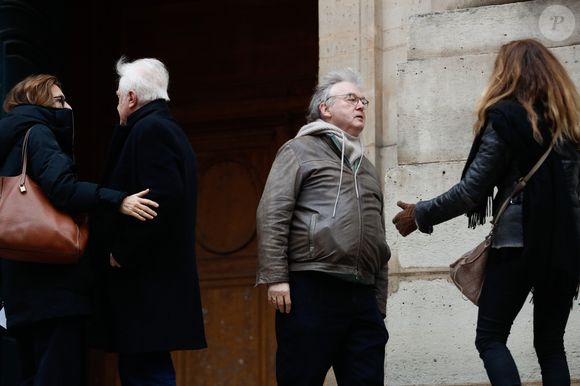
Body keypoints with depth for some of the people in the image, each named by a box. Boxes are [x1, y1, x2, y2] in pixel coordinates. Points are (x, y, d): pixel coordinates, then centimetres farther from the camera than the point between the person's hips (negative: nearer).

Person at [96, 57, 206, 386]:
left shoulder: (149, 129, -10)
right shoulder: (170, 130, 21)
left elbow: (161, 199, -23)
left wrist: (122, 254, -16)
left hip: (146, 284, -10)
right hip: (163, 281, 10)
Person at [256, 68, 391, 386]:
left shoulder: (365, 167, 26)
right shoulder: (300, 151, 7)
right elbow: (272, 215, -4)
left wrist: (380, 305, 18)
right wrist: (275, 277, -14)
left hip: (362, 297, 6)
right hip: (311, 288, -6)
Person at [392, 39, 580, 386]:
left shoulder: (506, 118, -4)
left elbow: (471, 191, -6)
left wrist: (421, 215, 5)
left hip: (520, 241, -5)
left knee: (491, 338, 1)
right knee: (551, 344, 9)